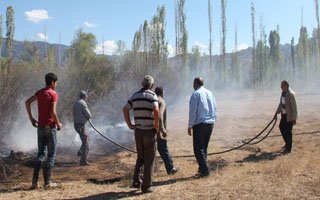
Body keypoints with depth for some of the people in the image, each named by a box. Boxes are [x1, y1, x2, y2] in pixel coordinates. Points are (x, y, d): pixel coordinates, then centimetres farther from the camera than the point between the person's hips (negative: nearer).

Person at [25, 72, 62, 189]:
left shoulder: (40, 92, 9)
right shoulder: (53, 94, -12)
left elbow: (27, 102, 11)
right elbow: (53, 112, -20)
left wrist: (31, 118, 13)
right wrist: (58, 124, -6)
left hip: (40, 126, 7)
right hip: (50, 127, -7)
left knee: (40, 153, 13)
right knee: (51, 154, 3)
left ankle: (34, 182, 10)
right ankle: (47, 182, 4)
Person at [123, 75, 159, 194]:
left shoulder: (135, 95, 8)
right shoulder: (152, 95, -8)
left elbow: (125, 109, 5)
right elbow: (156, 111, -24)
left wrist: (129, 125, 8)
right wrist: (157, 126, -12)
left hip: (138, 130, 5)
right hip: (149, 131, -5)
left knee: (140, 157, 20)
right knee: (149, 159, 6)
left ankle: (136, 181, 12)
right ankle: (146, 186, 10)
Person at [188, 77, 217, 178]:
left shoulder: (196, 94, -9)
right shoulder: (210, 93, 11)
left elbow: (193, 112, -12)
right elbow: (215, 108, 12)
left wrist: (190, 126, -7)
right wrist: (213, 120, 18)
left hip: (199, 124, -7)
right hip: (210, 123, 7)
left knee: (198, 149, -1)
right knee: (204, 147, 16)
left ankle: (205, 170, -5)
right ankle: (202, 168, 21)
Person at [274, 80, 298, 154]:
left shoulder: (291, 94, -20)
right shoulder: (283, 93, 6)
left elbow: (294, 107, -20)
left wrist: (294, 118, -20)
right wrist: (277, 112, 20)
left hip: (290, 115, -9)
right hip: (284, 114, 9)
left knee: (288, 131, -2)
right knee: (281, 127, 17)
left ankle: (288, 148, 9)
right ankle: (287, 143, 35)